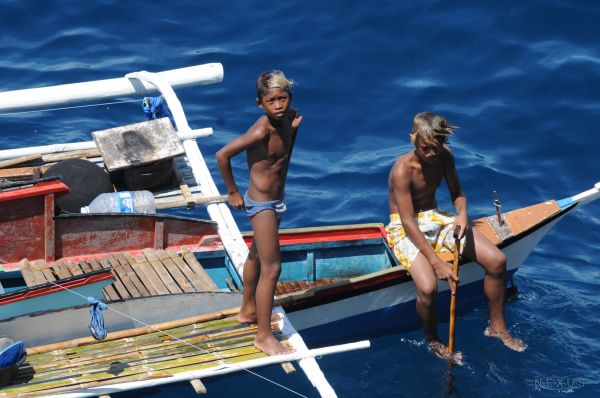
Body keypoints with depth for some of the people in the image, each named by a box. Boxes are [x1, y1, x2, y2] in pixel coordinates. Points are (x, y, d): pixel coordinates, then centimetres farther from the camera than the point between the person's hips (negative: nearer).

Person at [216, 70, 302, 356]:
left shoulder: (290, 118, -5)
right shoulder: (261, 131, -28)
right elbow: (223, 155, -26)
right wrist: (233, 193, -16)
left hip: (277, 200, 9)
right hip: (261, 204, -9)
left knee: (257, 255, 26)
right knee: (271, 268, -6)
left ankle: (248, 310, 46)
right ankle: (264, 337, 3)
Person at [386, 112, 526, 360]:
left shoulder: (444, 155, -6)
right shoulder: (403, 169, -25)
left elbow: (456, 192, 5)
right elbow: (408, 223, -27)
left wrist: (462, 214, -20)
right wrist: (436, 262, -32)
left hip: (436, 219, 7)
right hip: (405, 229, -7)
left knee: (497, 260, -9)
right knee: (428, 287, -33)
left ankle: (497, 326, 12)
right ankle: (432, 341, -1)